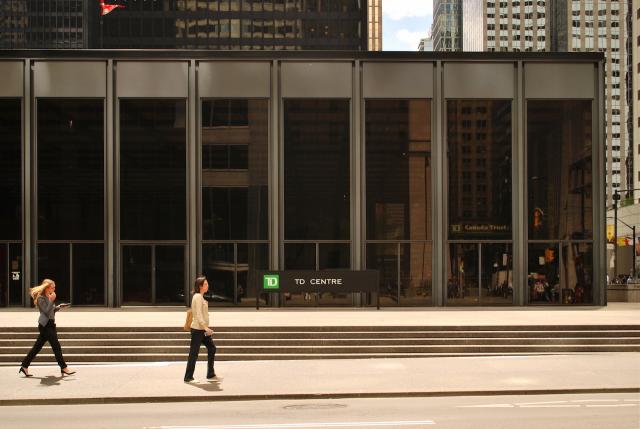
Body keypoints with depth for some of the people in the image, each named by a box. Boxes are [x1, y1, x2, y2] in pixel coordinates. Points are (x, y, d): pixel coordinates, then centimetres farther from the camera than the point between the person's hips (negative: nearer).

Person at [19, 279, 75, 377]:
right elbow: (47, 312, -21)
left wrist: (59, 307, 9)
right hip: (46, 325, -10)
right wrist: (51, 301, -23)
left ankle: (25, 366, 14)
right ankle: (64, 368, -2)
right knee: (56, 346, -7)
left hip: (50, 324, 10)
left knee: (37, 347, 10)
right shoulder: (41, 298, -14)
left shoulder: (48, 297, 15)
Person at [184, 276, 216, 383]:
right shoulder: (198, 297, -14)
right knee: (194, 353, -5)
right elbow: (198, 314, -21)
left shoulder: (200, 297, 16)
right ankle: (188, 377, 1)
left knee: (211, 348, 12)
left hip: (202, 329, 10)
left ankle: (210, 374, 18)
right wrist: (205, 327, -27)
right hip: (197, 329, -10)